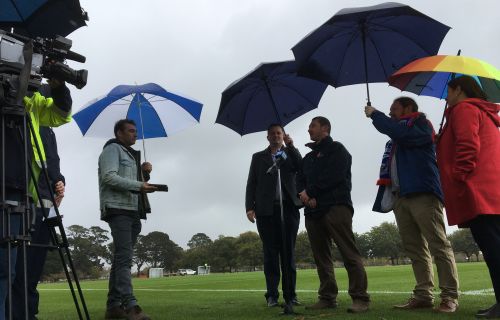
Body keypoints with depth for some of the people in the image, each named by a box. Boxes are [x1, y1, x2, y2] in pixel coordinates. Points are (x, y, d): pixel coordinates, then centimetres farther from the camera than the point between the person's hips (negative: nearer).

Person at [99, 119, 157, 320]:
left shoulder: (130, 154, 28)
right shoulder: (112, 149, 1)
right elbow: (109, 177, -14)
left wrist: (145, 174, 11)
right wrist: (139, 185, -19)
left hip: (133, 211, 9)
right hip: (118, 210, -9)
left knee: (121, 259, 7)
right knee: (124, 258, -17)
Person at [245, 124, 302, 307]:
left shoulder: (291, 153, 17)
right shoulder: (258, 157, 17)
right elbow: (251, 184, 9)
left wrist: (290, 146, -6)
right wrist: (249, 207, -3)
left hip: (288, 208, 0)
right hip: (266, 210, 0)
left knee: (288, 252, 1)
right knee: (270, 252, -1)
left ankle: (290, 294, 4)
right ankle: (272, 295, 1)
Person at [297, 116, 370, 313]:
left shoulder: (336, 149, 6)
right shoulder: (308, 158, 27)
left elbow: (333, 176, -9)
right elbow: (300, 181, 16)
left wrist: (309, 191, -5)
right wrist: (305, 196, -6)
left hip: (335, 206, -7)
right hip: (312, 210, 7)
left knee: (349, 253, -12)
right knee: (321, 257, 6)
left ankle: (360, 298, -13)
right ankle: (327, 297, 12)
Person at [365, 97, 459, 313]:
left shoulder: (421, 123, 5)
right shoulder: (395, 139, 27)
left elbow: (401, 133, -15)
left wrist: (374, 115, -4)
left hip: (422, 193, -8)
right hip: (400, 197, 8)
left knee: (438, 245, -8)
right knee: (414, 249, 4)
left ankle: (450, 296, -8)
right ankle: (423, 295, 6)